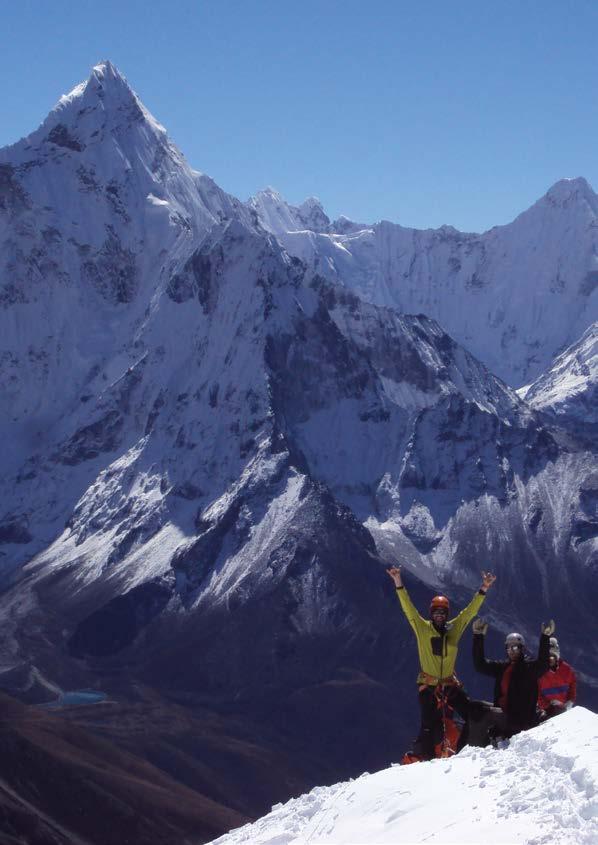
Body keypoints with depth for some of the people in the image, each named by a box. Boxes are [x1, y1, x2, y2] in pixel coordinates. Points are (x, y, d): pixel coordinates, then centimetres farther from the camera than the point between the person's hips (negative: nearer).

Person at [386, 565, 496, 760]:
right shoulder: (422, 628, -2)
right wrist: (398, 583, -18)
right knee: (430, 726, -8)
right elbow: (408, 607, -9)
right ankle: (420, 757, 4)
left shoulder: (454, 628, 6)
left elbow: (470, 610, 5)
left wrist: (483, 589, -3)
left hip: (450, 684, 3)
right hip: (429, 685, -3)